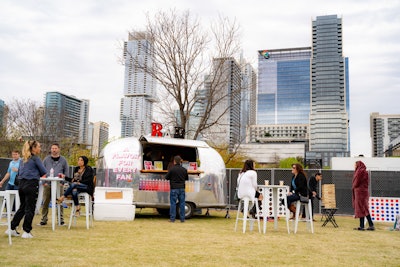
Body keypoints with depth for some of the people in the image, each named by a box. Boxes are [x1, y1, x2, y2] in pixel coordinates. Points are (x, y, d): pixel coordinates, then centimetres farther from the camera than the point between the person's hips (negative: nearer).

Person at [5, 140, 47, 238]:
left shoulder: (24, 159, 15)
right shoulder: (35, 158, -7)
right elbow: (44, 172, -4)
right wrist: (37, 174, 17)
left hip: (21, 184, 7)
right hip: (31, 185, -7)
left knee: (22, 207, 17)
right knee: (30, 209, 0)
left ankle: (12, 228, 18)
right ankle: (26, 232, 3)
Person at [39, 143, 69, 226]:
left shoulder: (63, 160, 8)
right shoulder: (46, 159, 9)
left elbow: (66, 172, 9)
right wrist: (43, 182, -1)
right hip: (47, 184, 1)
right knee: (45, 203, 2)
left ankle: (61, 220, 8)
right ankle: (44, 220, 11)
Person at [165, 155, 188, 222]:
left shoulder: (172, 169, -11)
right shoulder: (184, 169, 2)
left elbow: (166, 177, -3)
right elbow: (187, 178, 14)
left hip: (174, 189, -3)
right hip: (182, 188, 3)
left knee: (173, 203, 2)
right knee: (182, 203, 8)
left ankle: (172, 218, 3)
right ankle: (182, 219, 10)